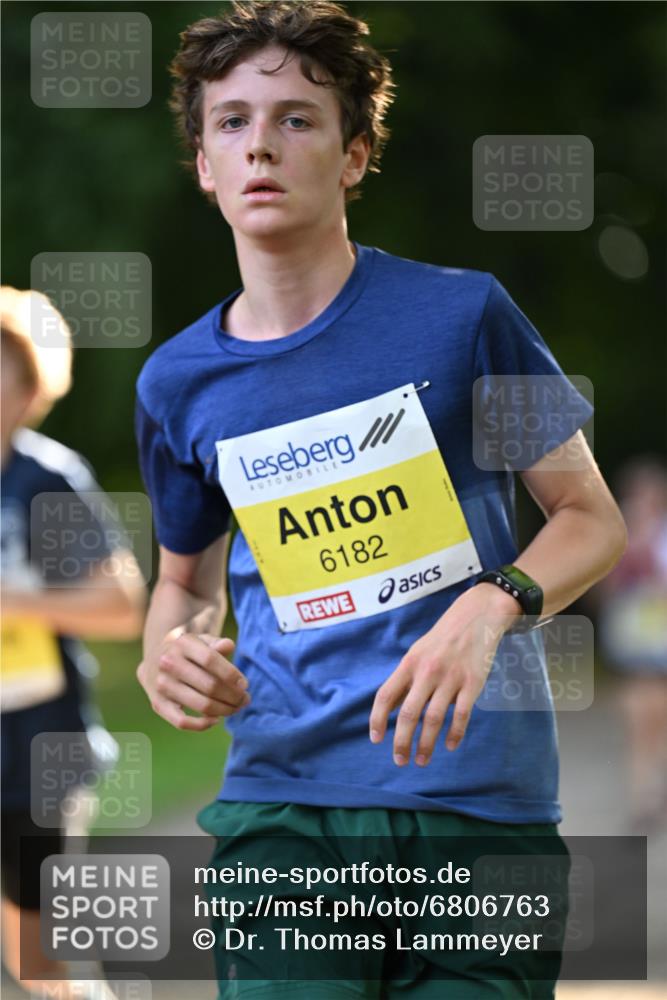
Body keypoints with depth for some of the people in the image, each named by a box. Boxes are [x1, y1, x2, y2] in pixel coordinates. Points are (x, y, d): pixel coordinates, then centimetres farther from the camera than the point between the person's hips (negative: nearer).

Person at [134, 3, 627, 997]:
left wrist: (488, 609, -15)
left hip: (480, 801, -1)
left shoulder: (462, 313, -1)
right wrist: (168, 655, 0)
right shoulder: (178, 382, 8)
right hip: (283, 804, 1)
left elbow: (593, 520, 5)